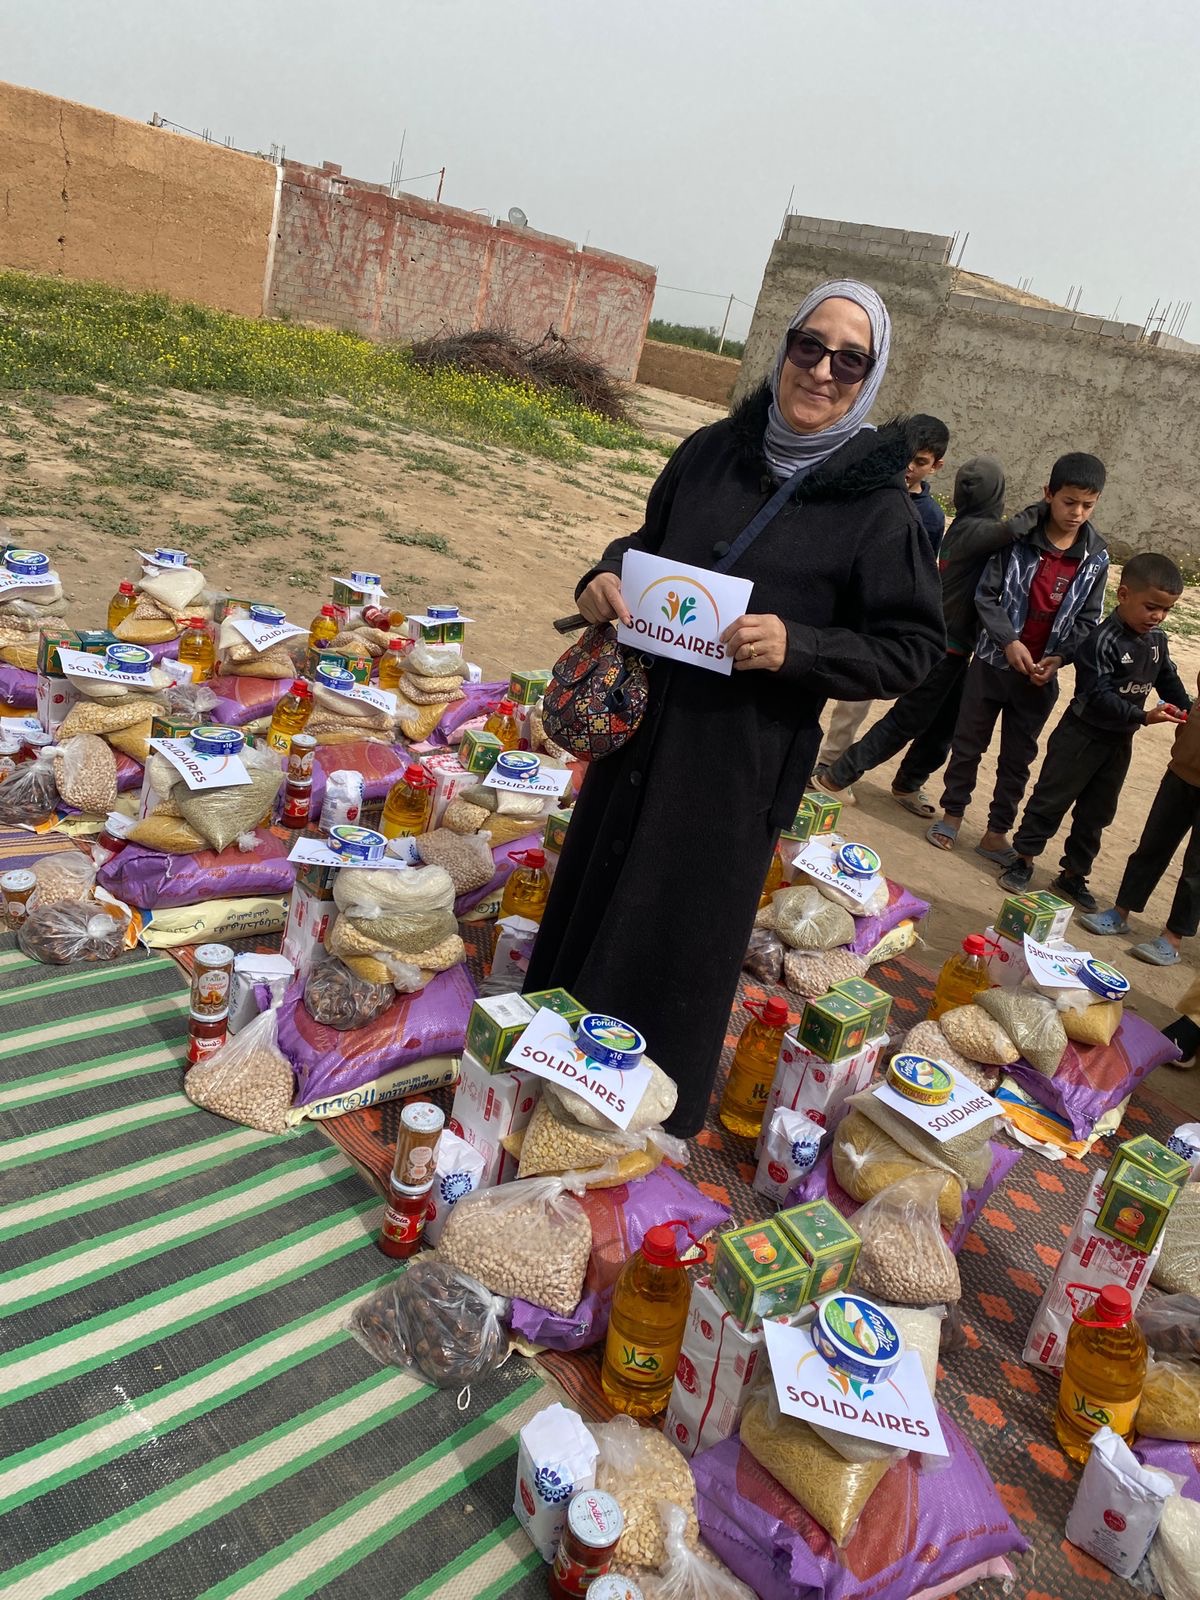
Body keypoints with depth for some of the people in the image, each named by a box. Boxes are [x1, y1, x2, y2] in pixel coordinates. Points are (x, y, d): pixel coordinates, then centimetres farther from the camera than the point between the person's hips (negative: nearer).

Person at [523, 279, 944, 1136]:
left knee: (677, 934, 7)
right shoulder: (712, 451, 2)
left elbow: (914, 649, -8)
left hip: (739, 762, -5)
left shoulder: (879, 506, -10)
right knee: (593, 895, 18)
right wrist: (605, 576, -6)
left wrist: (795, 647, -24)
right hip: (640, 726, 5)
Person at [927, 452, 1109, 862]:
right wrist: (1009, 641, -18)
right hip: (994, 659, -2)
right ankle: (952, 813, 26)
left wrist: (1060, 657, -12)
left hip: (1041, 674, 2)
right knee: (969, 742, 9)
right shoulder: (1017, 536, -9)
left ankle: (997, 833, 22)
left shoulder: (1095, 558, -1)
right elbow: (986, 594, -7)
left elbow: (1088, 619, 4)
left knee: (1018, 757, 10)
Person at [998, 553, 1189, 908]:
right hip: (1083, 735, -7)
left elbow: (1167, 678, 14)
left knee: (1096, 812, 14)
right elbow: (1098, 695, -27)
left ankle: (1073, 875, 25)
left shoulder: (1157, 639, 2)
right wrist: (1143, 716, -31)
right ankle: (1024, 860, 17)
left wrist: (1185, 710, -1)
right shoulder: (1102, 640, -22)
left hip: (1120, 741, 8)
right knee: (1052, 799, 2)